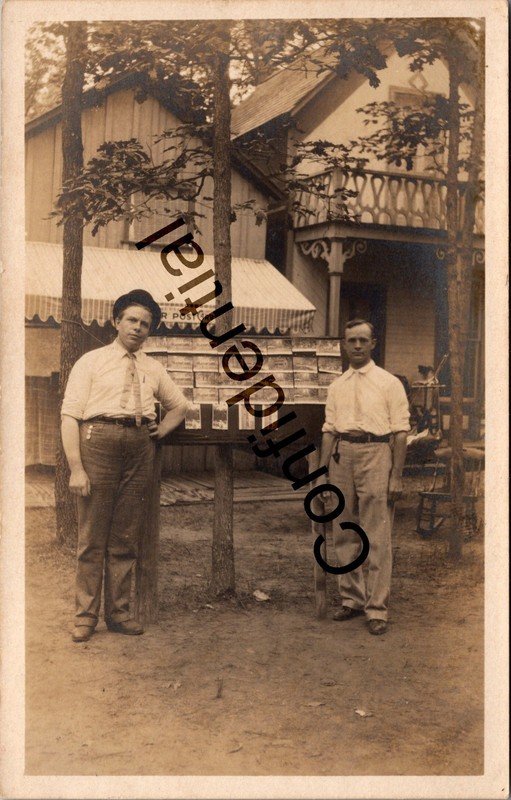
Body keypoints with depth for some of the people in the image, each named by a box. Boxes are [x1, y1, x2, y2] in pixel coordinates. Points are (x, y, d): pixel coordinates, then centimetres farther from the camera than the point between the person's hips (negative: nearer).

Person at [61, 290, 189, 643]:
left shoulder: (153, 368, 19)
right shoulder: (91, 362, 6)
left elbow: (180, 404, 35)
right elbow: (70, 415, -2)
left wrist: (164, 428, 15)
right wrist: (76, 467, -12)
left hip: (140, 448, 4)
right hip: (99, 441, -4)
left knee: (127, 537, 7)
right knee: (93, 534, 0)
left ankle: (118, 612, 17)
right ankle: (86, 614, 10)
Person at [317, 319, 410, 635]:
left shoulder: (389, 383, 1)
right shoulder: (336, 386, 14)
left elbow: (400, 431, -4)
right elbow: (329, 430, 13)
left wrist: (397, 476, -10)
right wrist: (323, 473, 9)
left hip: (376, 455, -5)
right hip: (342, 455, 5)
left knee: (377, 537, -4)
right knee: (344, 535, 11)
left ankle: (377, 609, 3)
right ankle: (351, 598, 24)